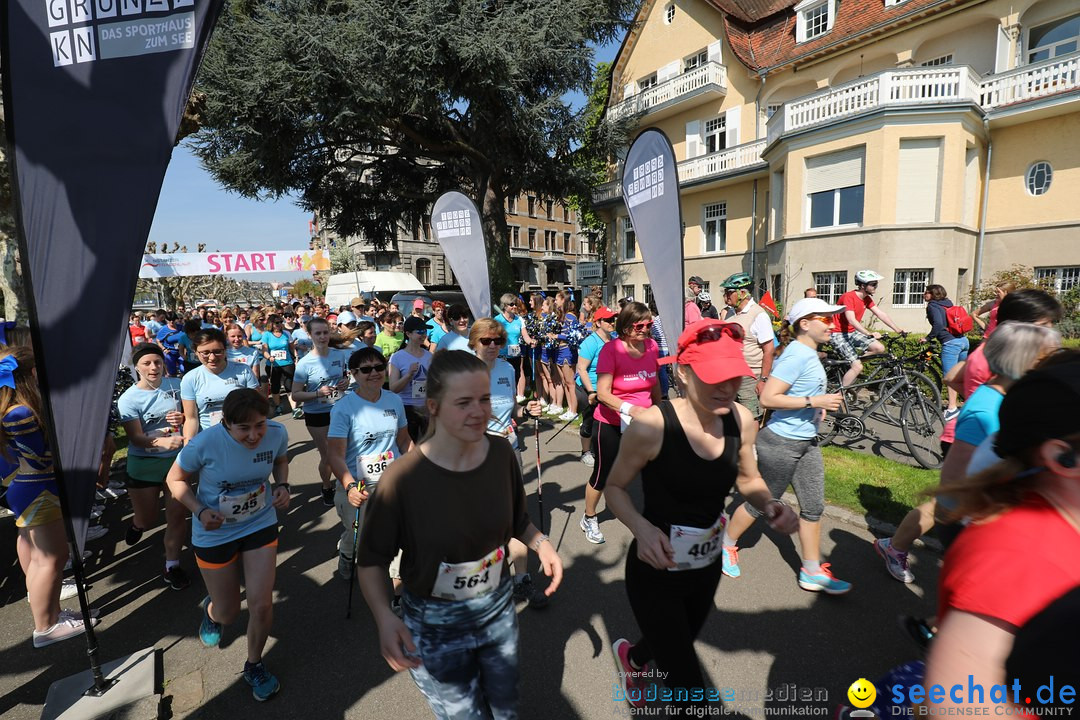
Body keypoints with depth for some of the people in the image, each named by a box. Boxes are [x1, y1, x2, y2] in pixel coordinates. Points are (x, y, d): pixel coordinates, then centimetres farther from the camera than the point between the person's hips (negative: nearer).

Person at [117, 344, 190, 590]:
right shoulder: (128, 399, -11)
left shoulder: (176, 385, -4)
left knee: (177, 516, 3)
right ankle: (138, 523, 50)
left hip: (177, 459, 1)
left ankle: (172, 566, 19)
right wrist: (162, 442, -38)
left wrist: (184, 417, -13)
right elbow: (135, 437, -19)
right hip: (143, 465, -1)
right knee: (148, 521, 13)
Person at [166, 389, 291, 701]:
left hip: (261, 524, 1)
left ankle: (254, 665, 29)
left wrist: (282, 486, -15)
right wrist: (200, 511, -24)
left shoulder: (277, 433, -20)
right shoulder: (204, 444, -28)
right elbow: (176, 480, -9)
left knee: (261, 604, -3)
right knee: (228, 612, 14)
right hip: (215, 534, -1)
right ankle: (211, 609, 56)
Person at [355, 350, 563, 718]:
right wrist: (385, 618, -29)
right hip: (435, 623, -4)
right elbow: (371, 559, -14)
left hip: (499, 606, 4)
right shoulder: (403, 478, -27)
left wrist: (541, 543, -16)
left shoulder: (501, 453, -14)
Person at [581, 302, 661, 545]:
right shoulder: (611, 349, -20)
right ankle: (588, 518, 32)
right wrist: (629, 409, -39)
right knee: (603, 473, 9)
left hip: (643, 421, 5)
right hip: (611, 423, -4)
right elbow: (602, 393, -25)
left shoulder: (652, 345, -4)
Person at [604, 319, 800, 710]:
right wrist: (642, 527, -31)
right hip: (655, 573, -5)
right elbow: (615, 488, -13)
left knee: (677, 647, 32)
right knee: (691, 688, 2)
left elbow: (748, 479, 5)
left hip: (708, 568, 6)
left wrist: (771, 504, -16)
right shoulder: (652, 424, -28)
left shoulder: (741, 420, -14)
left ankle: (630, 657, 66)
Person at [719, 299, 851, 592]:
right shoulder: (797, 356, -21)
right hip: (781, 443, -9)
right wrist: (813, 401, -26)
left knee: (813, 508, 12)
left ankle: (812, 572, 25)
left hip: (807, 442, 9)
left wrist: (818, 405, 10)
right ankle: (727, 544, 30)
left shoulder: (809, 353, 8)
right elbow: (768, 398, -27)